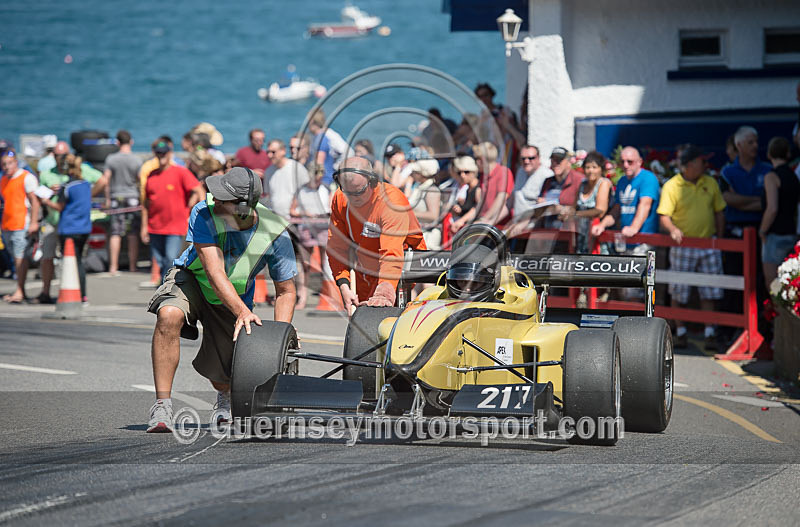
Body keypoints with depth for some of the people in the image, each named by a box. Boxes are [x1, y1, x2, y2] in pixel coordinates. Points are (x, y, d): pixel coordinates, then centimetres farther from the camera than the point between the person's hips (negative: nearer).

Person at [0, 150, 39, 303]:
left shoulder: (26, 177, -5)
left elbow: (35, 201, -10)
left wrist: (34, 223, -17)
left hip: (22, 225, -7)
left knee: (20, 257, -10)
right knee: (16, 258, 7)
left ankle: (19, 292, -11)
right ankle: (21, 292, 9)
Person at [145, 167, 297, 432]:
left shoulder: (275, 234, -26)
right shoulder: (205, 213, -31)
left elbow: (286, 291, -15)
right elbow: (214, 271, -37)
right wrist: (242, 312, -52)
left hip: (236, 297, 1)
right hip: (191, 280, -1)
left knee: (223, 378, 3)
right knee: (169, 315, -36)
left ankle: (225, 398, 46)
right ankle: (162, 406, -28)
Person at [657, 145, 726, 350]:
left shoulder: (710, 183, 7)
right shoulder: (671, 186, -5)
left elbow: (719, 213, 14)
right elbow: (664, 216, -9)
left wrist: (720, 240, 10)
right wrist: (673, 230, -29)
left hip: (708, 245, 3)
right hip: (683, 246, -3)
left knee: (709, 292, 0)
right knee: (679, 293, 4)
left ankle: (710, 333, 4)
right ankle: (680, 333, 15)